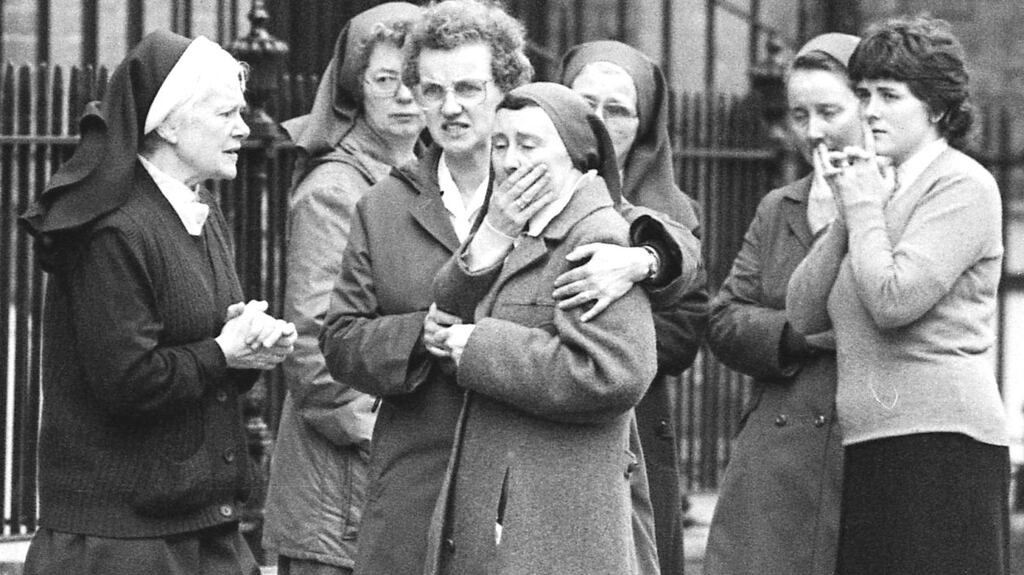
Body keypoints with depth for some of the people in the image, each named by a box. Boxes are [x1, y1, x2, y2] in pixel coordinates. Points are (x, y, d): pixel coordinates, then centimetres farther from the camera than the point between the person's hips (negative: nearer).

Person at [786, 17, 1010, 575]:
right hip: (868, 446, 8)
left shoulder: (963, 185, -4)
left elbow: (894, 300, -17)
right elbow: (802, 313, 12)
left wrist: (864, 208, -4)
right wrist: (849, 211, 3)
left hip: (939, 439, -8)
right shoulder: (878, 183, 20)